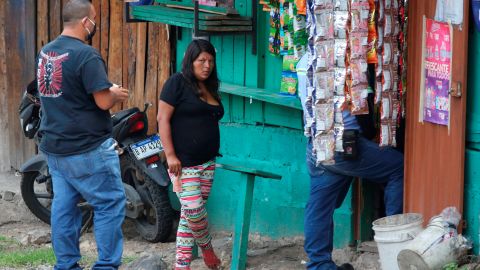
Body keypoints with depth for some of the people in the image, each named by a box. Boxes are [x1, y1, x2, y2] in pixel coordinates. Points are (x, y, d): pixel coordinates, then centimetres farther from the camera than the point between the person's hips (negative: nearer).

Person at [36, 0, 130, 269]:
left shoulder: (45, 52, 9)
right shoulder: (86, 55, -18)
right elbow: (103, 101, -21)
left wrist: (107, 91, 17)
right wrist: (116, 94, 1)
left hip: (54, 146, 8)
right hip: (87, 148, -8)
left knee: (64, 206, 11)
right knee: (110, 204, 0)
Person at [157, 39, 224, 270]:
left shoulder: (210, 88, 14)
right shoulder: (178, 82, -7)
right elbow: (163, 118, -11)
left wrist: (213, 151, 15)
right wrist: (170, 155, -17)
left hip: (207, 162, 7)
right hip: (183, 162, -7)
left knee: (190, 214, 8)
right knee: (194, 210, -11)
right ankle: (206, 246, 14)